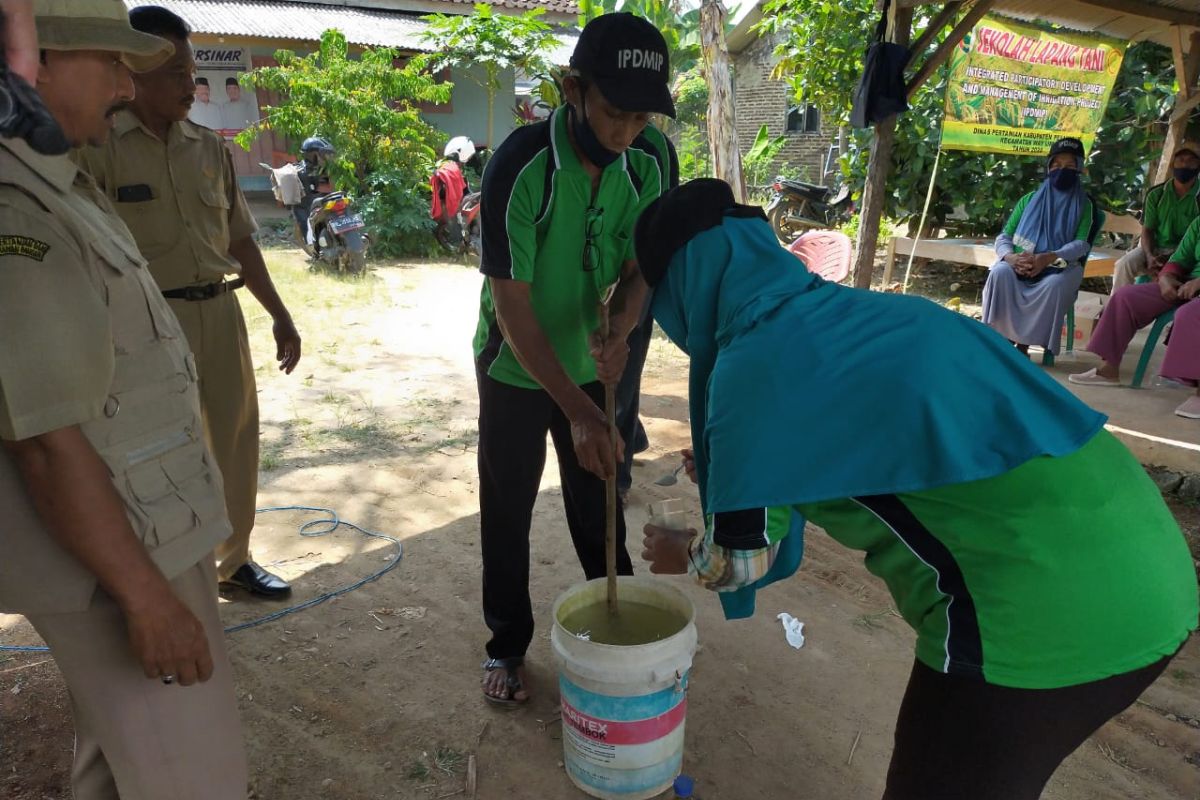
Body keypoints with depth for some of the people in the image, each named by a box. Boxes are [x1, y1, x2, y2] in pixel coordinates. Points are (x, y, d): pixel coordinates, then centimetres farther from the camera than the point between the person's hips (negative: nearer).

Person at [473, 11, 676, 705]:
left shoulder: (645, 166, -11)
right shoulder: (521, 166, -26)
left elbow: (639, 269, -2)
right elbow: (510, 305, -26)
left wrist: (619, 330, -26)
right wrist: (577, 411, -31)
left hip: (592, 367, 4)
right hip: (516, 370, -3)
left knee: (598, 500, 15)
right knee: (507, 511, 8)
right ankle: (508, 645, 28)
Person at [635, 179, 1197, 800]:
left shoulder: (748, 365, -11)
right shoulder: (848, 310, 13)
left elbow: (743, 558, -3)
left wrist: (681, 555, 18)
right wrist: (736, 471, 31)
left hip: (1041, 608, -8)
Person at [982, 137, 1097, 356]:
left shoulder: (1083, 205, 8)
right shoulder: (1029, 200, 14)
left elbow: (1081, 244, -7)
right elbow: (1004, 237, 5)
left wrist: (1049, 258, -28)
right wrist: (1010, 257, -20)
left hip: (1060, 267, -1)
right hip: (1021, 266, 2)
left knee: (1055, 284, -38)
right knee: (1000, 272, -34)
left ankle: (1024, 342, -27)